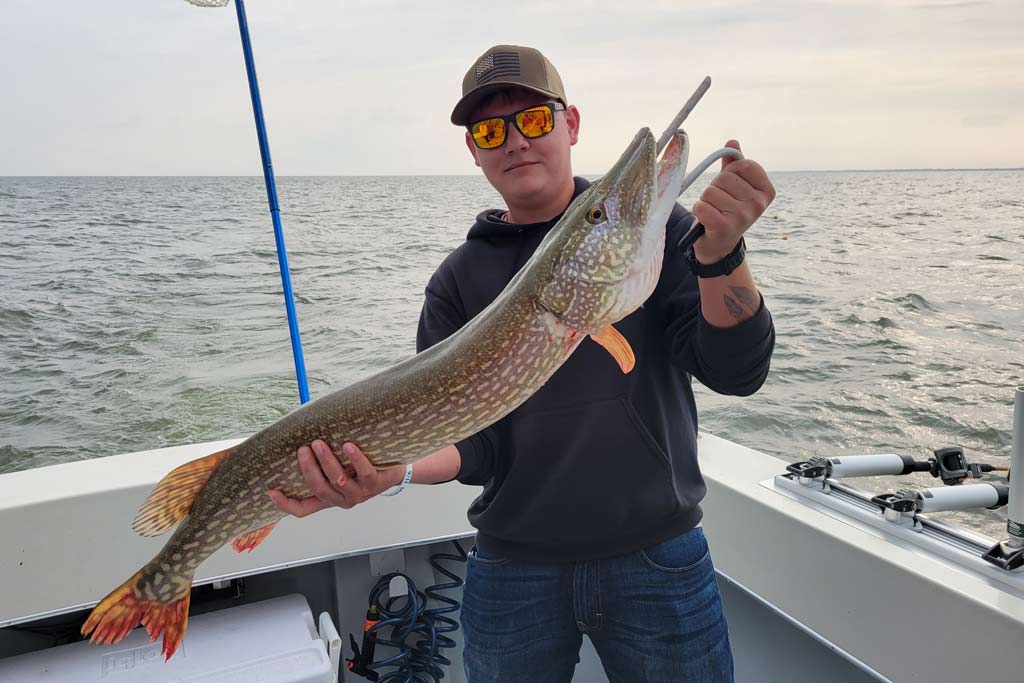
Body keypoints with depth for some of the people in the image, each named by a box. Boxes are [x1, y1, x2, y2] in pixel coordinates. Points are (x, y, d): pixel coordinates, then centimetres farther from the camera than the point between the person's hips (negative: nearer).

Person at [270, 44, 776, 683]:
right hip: (512, 571, 1)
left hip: (658, 558, 0)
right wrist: (396, 468, -26)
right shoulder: (459, 280, 0)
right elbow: (471, 440, -5)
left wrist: (720, 256, -29)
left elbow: (736, 370, -12)